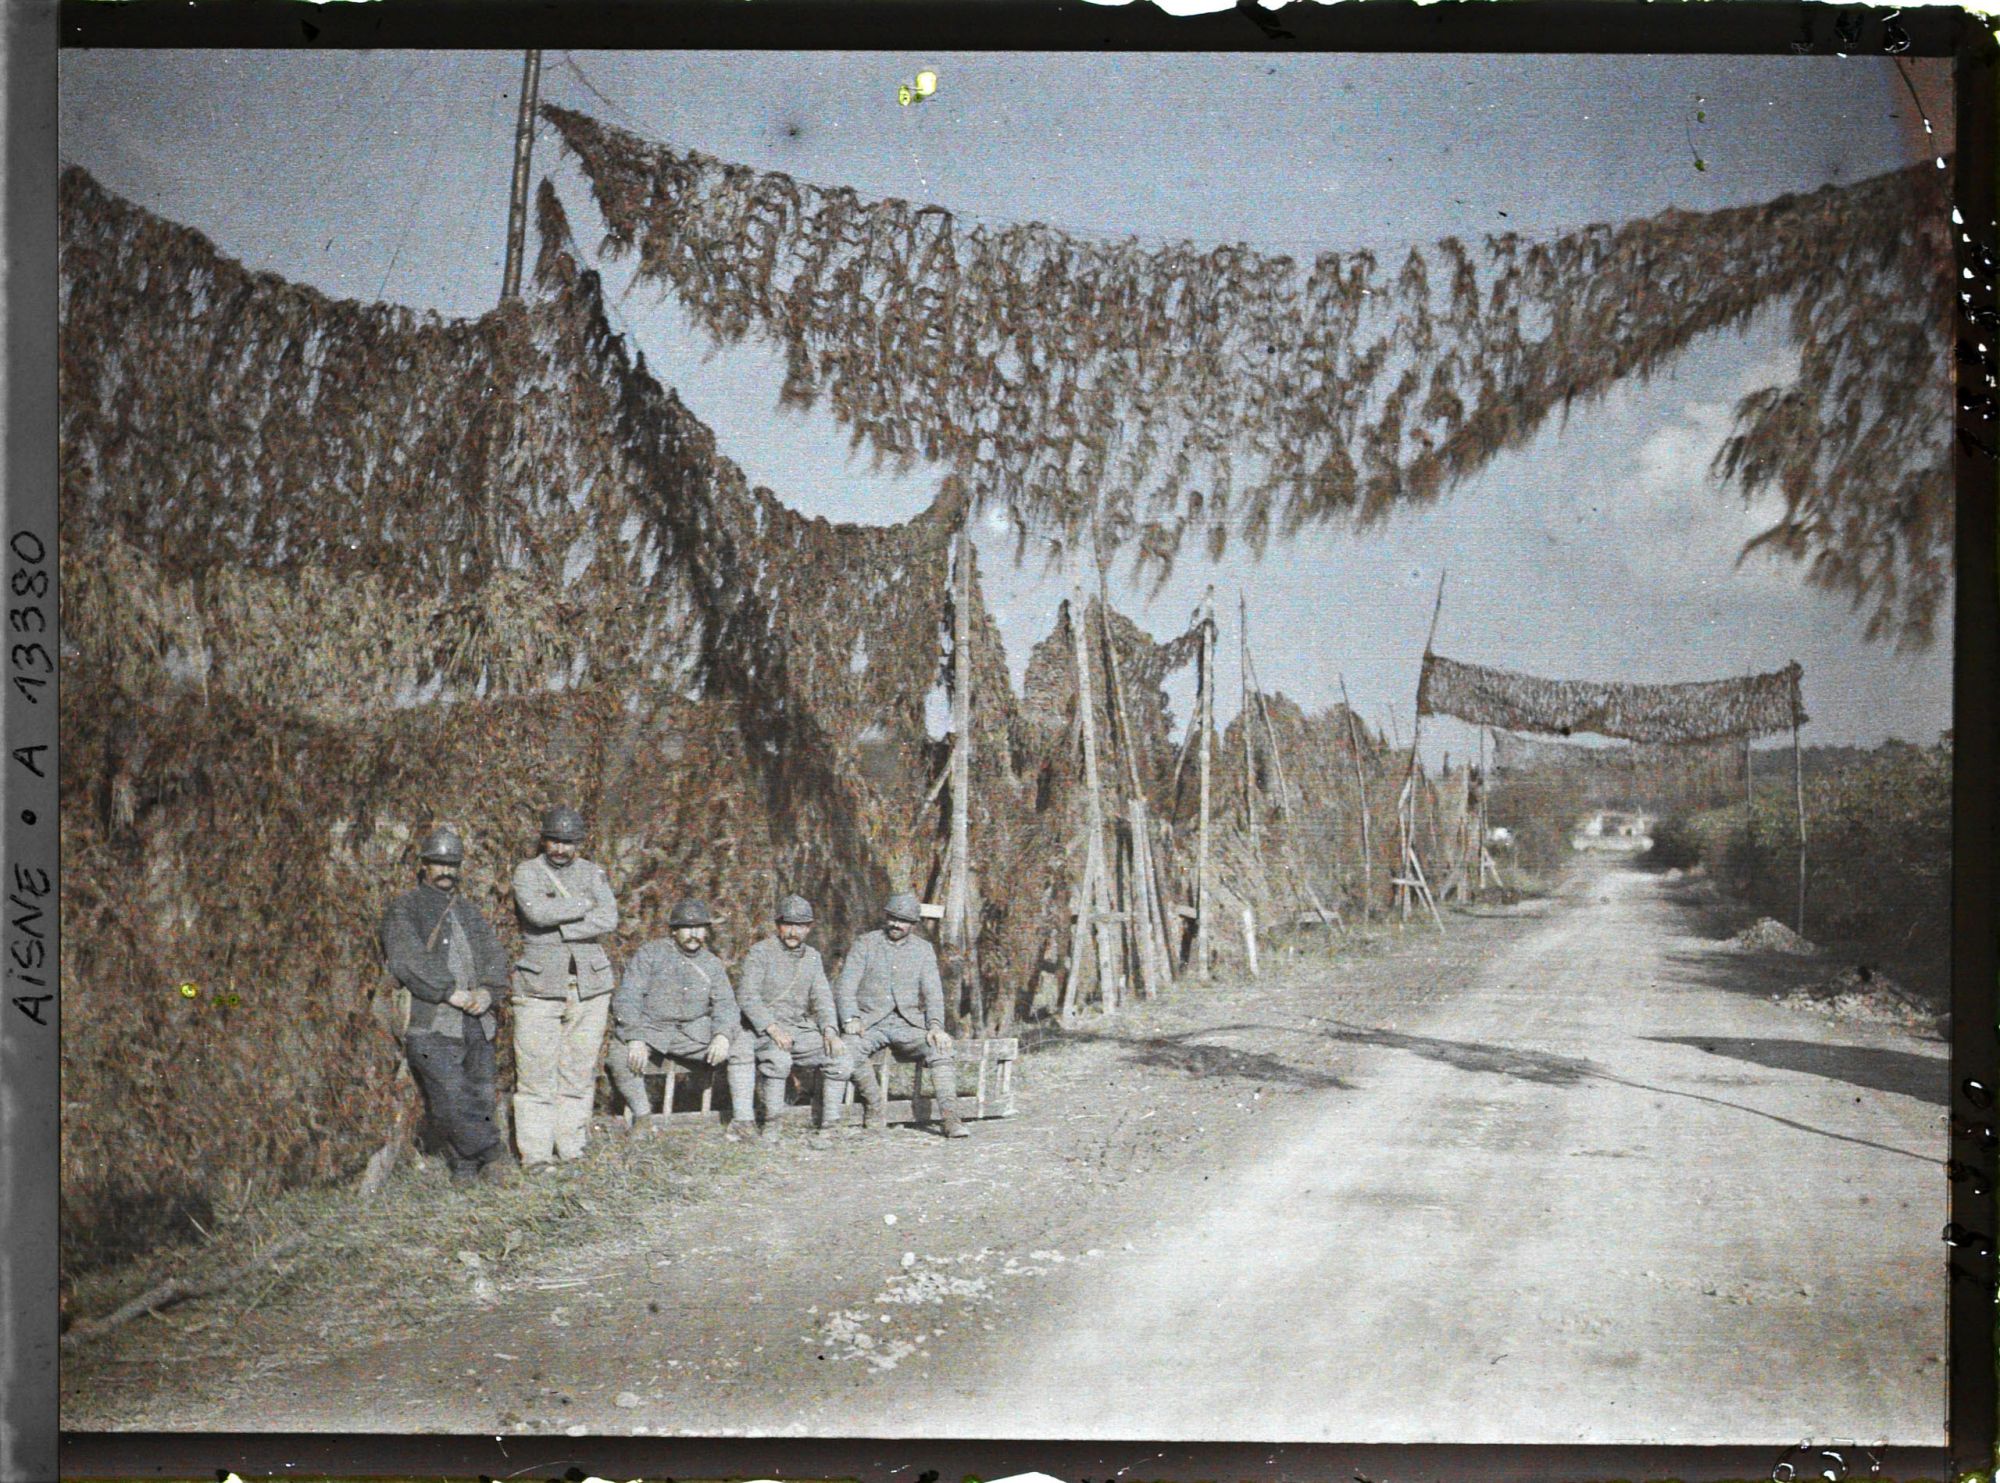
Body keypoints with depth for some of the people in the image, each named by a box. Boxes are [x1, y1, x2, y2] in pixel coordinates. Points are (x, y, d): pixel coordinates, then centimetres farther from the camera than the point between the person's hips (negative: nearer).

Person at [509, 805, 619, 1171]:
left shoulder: (593, 873, 12)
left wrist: (560, 926, -11)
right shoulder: (527, 873, 3)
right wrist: (584, 906, -7)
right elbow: (538, 912, -17)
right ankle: (535, 1154, -2)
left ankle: (572, 1149, 10)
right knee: (536, 1071, -6)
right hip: (540, 983, -3)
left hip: (590, 983, 3)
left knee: (580, 1069, 3)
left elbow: (609, 920, -4)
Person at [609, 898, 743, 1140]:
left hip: (694, 1033, 3)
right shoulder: (650, 953, -1)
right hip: (649, 1030, -3)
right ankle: (642, 1117, -12)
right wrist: (635, 1039, -22)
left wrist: (722, 1035, -18)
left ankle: (744, 1119, -13)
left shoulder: (712, 964, 12)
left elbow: (726, 1004, 5)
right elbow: (626, 999, -7)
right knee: (621, 1055, -33)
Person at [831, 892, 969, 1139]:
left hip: (909, 1023, 1)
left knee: (940, 1049, -28)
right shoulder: (865, 943, 7)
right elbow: (845, 986, 1)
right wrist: (850, 1019, -18)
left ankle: (951, 1120, -31)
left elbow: (933, 993, 4)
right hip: (869, 1022, -1)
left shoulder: (923, 949, 11)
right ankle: (875, 1104, -10)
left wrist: (936, 1025, -15)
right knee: (848, 1049, -33)